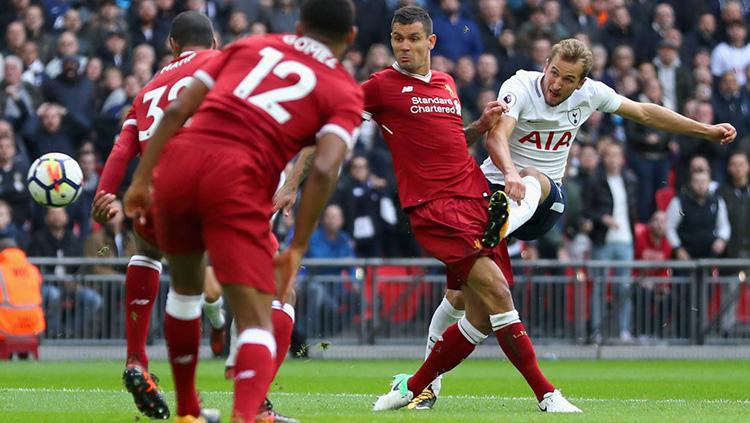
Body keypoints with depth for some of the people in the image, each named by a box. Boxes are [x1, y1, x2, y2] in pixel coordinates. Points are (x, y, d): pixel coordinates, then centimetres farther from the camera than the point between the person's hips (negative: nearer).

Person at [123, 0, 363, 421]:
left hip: (180, 161, 4)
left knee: (186, 287, 29)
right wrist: (297, 248, 0)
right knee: (257, 321, -6)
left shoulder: (250, 47, 23)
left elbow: (177, 110, 13)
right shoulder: (344, 91, 12)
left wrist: (143, 178, 16)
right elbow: (324, 169, -5)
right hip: (239, 181, -4)